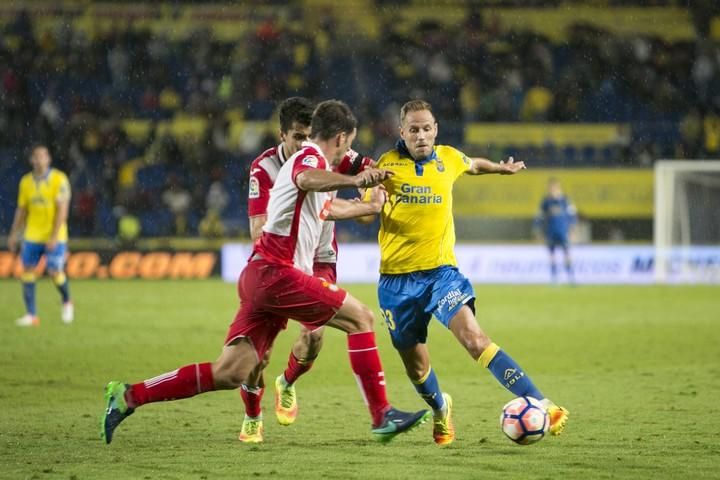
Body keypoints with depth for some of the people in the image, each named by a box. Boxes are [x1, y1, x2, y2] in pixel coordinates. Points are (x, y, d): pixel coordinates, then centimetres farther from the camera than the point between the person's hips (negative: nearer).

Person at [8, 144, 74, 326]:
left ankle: (67, 302, 20)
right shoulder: (26, 181, 6)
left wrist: (54, 237, -18)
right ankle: (31, 315, 4)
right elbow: (21, 210, 15)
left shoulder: (59, 179, -9)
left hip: (55, 236, -4)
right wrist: (13, 235, 13)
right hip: (32, 235, 4)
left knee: (55, 273, -10)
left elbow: (62, 209, -12)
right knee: (27, 270, -2)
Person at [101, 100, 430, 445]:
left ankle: (129, 397, 4)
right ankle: (382, 417, -4)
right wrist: (352, 180, -52)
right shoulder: (311, 157, -7)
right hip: (277, 272, -9)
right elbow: (305, 180, -35)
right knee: (360, 317, -5)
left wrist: (370, 207, 58)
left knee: (230, 373, 2)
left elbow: (328, 208, 46)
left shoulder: (311, 160, 24)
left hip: (260, 275, 9)